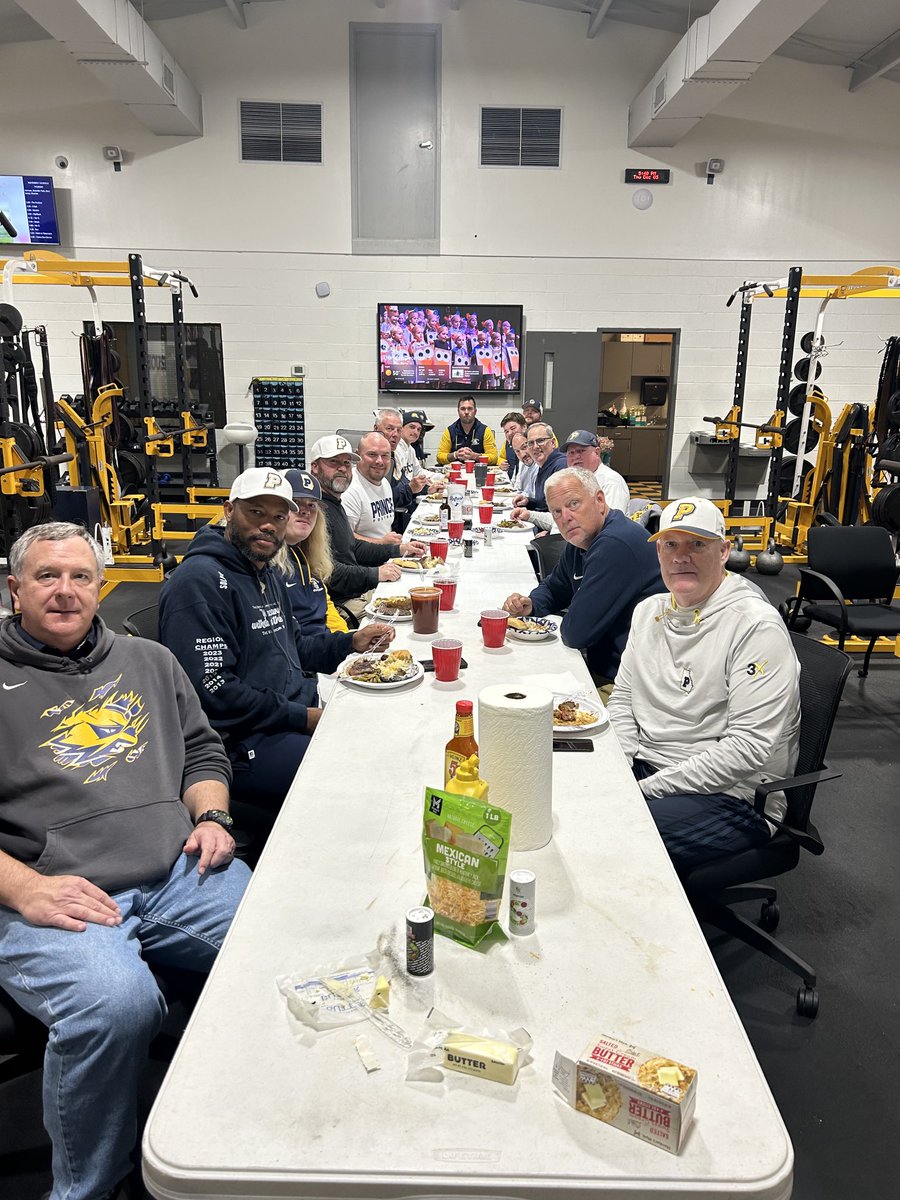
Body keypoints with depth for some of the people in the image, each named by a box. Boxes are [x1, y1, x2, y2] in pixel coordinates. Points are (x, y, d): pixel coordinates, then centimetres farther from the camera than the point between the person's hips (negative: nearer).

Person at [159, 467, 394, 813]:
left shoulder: (268, 574, 16)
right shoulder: (200, 581, -17)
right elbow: (213, 692, -23)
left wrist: (351, 642, 11)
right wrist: (303, 718, -17)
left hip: (306, 713, 10)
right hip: (244, 744, -10)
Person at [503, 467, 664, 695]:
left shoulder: (616, 544, -24)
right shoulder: (580, 541, 10)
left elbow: (576, 633, -23)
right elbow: (553, 588, 27)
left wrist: (565, 625, 1)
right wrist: (531, 605, 5)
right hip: (600, 666, 9)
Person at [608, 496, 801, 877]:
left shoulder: (757, 627, -15)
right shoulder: (649, 610, 10)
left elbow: (748, 747, -20)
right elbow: (622, 699, 14)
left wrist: (646, 789, -20)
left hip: (733, 798, -7)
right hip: (642, 768, 7)